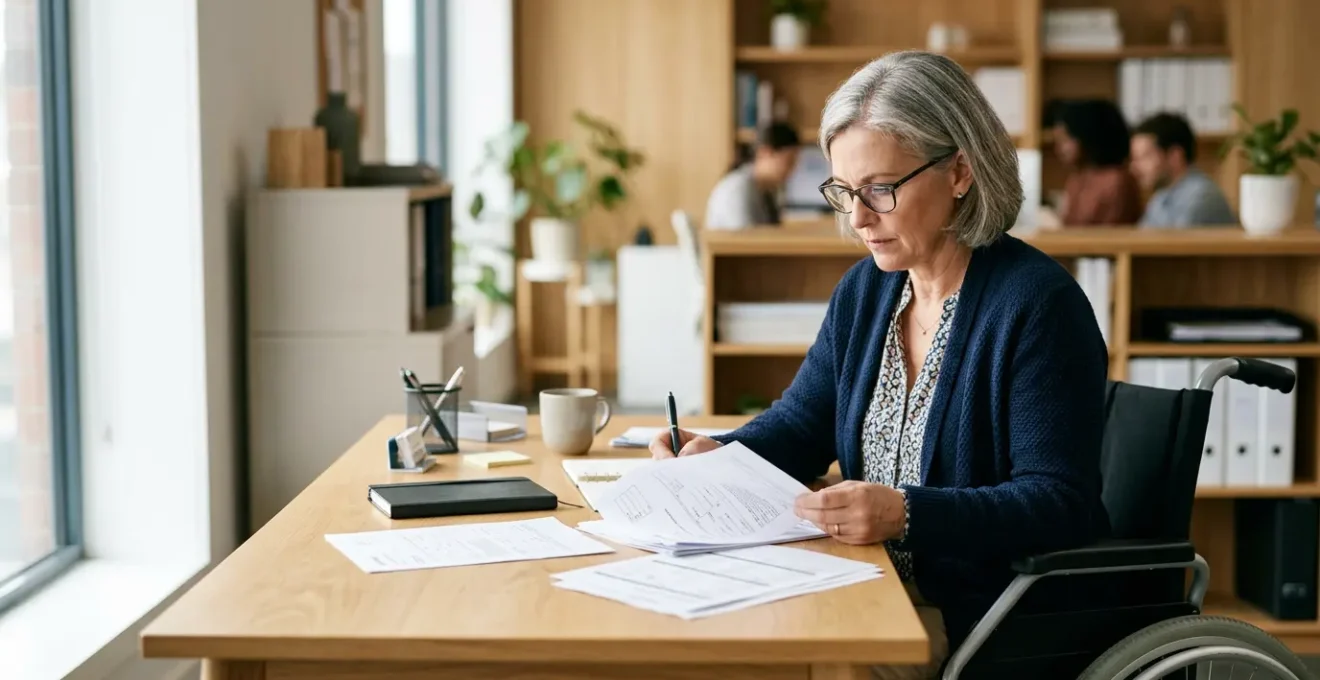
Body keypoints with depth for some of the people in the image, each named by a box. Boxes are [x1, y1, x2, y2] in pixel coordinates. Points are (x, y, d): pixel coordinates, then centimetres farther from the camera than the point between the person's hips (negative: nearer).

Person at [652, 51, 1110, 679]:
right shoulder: (864, 290, 9)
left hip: (987, 620, -7)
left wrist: (907, 514, -32)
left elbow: (1059, 505, -19)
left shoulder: (1037, 304, -14)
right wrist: (714, 456, -4)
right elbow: (801, 428, 18)